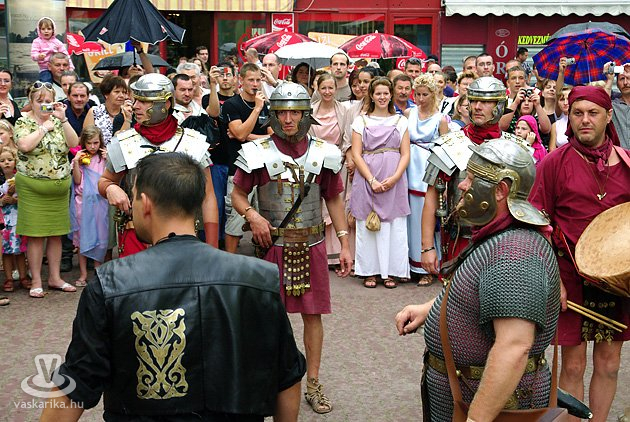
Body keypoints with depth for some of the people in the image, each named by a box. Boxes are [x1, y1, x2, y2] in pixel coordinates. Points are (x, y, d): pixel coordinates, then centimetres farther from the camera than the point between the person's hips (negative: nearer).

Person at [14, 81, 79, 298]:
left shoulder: (58, 121, 9)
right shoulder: (23, 122, -2)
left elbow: (74, 143, -4)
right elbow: (25, 145, -21)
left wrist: (62, 119, -10)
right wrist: (45, 127, -12)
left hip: (59, 188, 4)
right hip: (33, 189, -4)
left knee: (56, 234, 10)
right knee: (36, 235, 0)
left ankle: (55, 278, 21)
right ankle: (36, 282, 9)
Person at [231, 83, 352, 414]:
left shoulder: (324, 153, 0)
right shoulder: (258, 153, -6)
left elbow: (334, 199, 8)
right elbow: (238, 195, 3)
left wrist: (344, 244, 4)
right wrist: (252, 215, -18)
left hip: (311, 245, 2)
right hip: (272, 245, -1)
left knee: (313, 314, 7)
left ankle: (313, 384, 20)